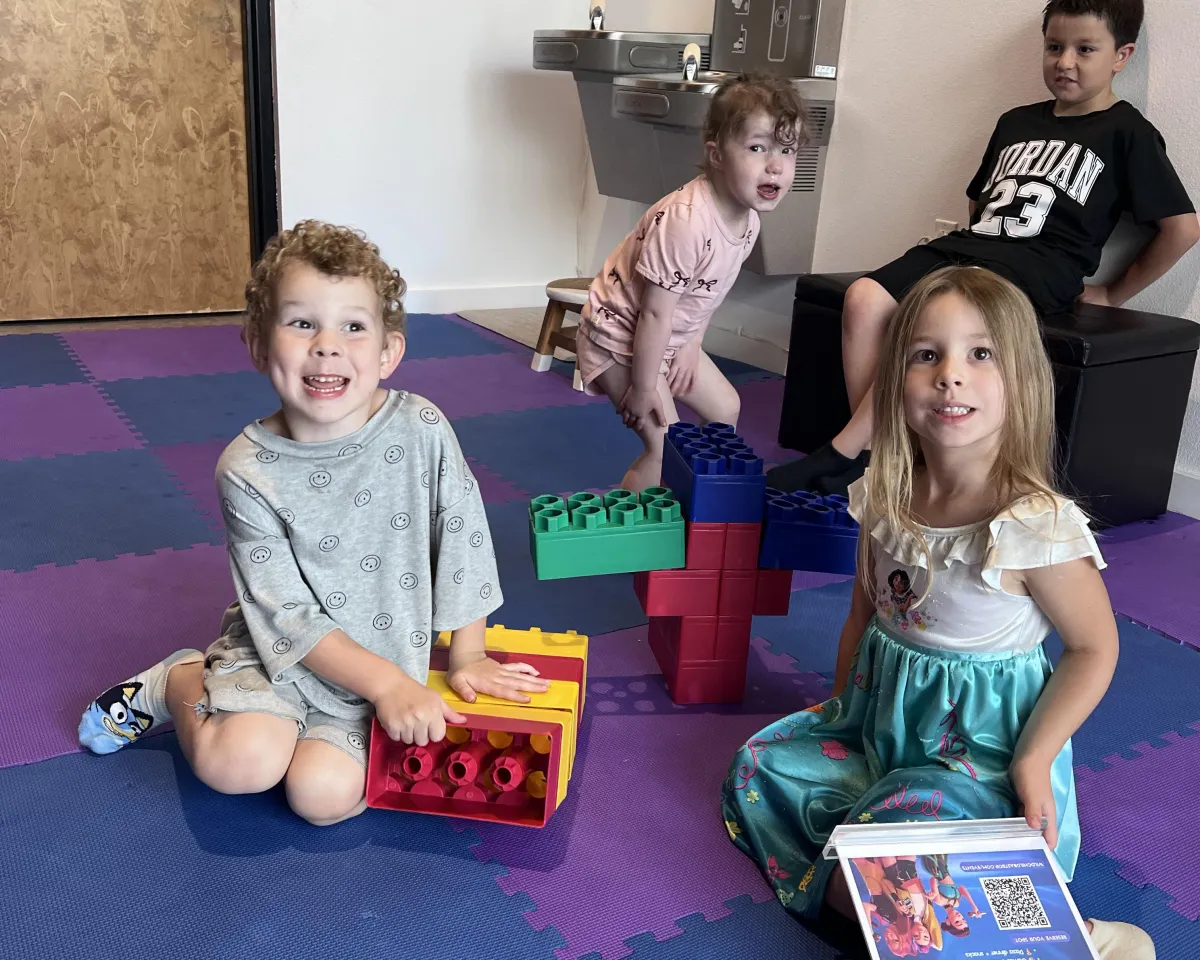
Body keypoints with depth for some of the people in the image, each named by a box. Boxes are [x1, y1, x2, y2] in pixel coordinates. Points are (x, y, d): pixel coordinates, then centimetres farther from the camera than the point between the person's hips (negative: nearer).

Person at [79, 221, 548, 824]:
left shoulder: (422, 431, -15)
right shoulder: (249, 471, -17)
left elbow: (463, 540, -5)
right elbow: (288, 616, -16)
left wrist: (466, 655, -3)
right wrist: (387, 683, -23)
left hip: (394, 656, 1)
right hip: (285, 653, -1)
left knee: (326, 794, -20)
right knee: (238, 764, -24)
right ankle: (177, 681, 8)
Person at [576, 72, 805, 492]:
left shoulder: (748, 217, -7)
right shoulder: (685, 221, -35)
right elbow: (655, 313, -29)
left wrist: (691, 344, -1)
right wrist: (643, 387, -21)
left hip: (670, 337, 9)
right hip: (620, 338, -9)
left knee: (725, 410, 18)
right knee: (666, 449, -11)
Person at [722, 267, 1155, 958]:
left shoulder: (1039, 527, -23)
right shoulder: (885, 498, -5)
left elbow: (1094, 649, -11)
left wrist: (1033, 761, -17)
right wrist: (838, 708, 5)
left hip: (981, 743, -7)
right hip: (879, 714, 7)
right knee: (755, 772, 1)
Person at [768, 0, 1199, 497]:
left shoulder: (1127, 133, 5)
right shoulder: (1016, 122, 22)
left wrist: (1113, 294, 3)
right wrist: (975, 236, 17)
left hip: (1037, 265, -6)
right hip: (970, 245, 6)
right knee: (864, 299, -22)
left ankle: (838, 457, -28)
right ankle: (869, 453, -20)